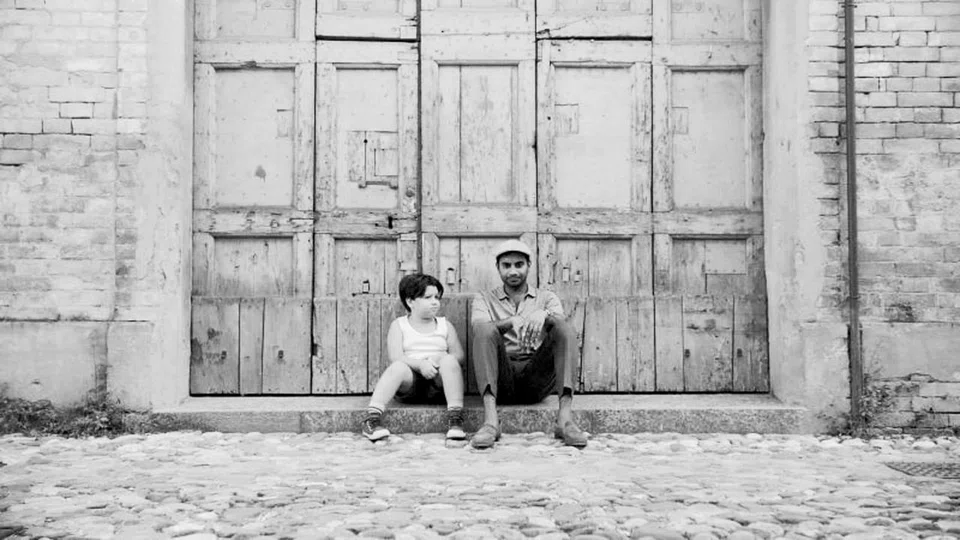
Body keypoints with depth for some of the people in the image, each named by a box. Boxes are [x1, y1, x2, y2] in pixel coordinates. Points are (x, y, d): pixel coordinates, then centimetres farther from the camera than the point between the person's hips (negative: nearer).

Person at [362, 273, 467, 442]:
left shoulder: (445, 325, 17)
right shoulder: (399, 325, 10)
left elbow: (459, 355, 6)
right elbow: (395, 357, -5)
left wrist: (439, 359, -16)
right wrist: (419, 364, -24)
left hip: (437, 385, 2)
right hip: (410, 383, -2)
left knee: (449, 361, -28)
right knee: (398, 367, -33)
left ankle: (455, 417, -35)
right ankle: (372, 418, -43)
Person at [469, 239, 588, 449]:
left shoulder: (547, 298, 20)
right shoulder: (484, 298, 17)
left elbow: (559, 319, -4)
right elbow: (478, 327, -6)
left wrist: (543, 316, -29)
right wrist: (511, 323, -27)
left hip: (537, 379, 1)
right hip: (501, 380, -1)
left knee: (564, 328, -22)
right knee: (485, 330, -27)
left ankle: (565, 418, -37)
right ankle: (490, 420, -41)